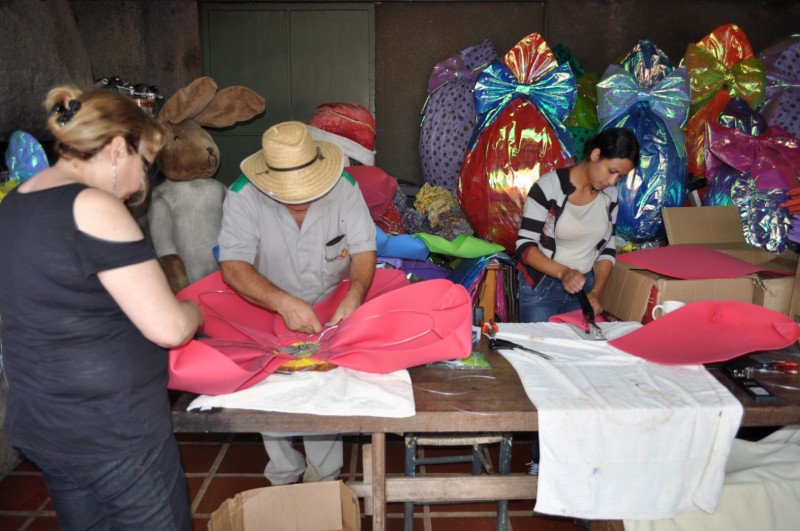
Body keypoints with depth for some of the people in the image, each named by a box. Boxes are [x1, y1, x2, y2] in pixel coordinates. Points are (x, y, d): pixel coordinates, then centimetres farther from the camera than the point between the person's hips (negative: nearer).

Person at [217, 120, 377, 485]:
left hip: (332, 313, 1)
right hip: (267, 313, 0)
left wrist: (355, 294, -30)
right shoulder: (243, 196, -18)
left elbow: (364, 249, -11)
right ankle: (284, 475, 18)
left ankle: (324, 477, 13)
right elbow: (233, 266, -25)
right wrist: (284, 303, -39)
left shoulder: (343, 186, -13)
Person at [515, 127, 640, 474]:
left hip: (584, 288, 5)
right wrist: (563, 272, -30)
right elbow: (525, 245, -17)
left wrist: (596, 292, -7)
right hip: (541, 287, -4)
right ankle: (541, 458, 12)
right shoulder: (549, 187, -17)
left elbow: (607, 248, 6)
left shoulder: (609, 195, 0)